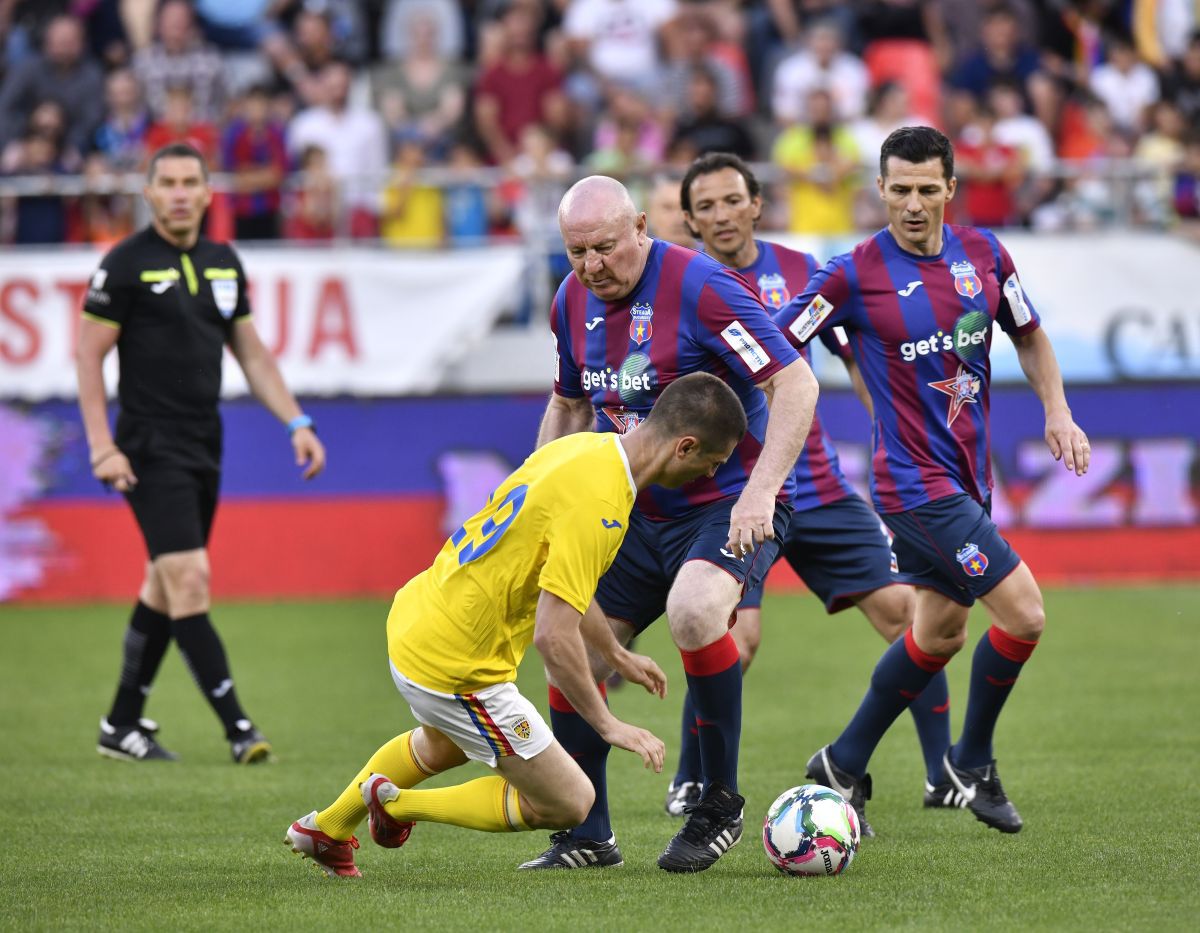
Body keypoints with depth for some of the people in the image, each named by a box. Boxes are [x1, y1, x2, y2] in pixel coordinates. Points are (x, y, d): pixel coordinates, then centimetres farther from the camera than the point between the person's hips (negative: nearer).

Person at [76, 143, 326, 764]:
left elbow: (251, 352, 19)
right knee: (189, 579, -14)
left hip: (203, 447, 7)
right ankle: (237, 729, -16)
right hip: (151, 449, -7)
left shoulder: (224, 264, 11)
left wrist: (297, 423, 10)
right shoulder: (126, 264, -7)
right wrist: (102, 445, -14)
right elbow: (88, 354, -7)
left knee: (164, 588, 12)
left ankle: (122, 725, 21)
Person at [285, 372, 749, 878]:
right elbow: (555, 635, -30)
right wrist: (609, 726, -20)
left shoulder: (583, 447, 3)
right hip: (457, 672, -10)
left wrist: (617, 655, 28)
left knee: (443, 745, 39)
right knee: (568, 803, 2)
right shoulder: (597, 505, -27)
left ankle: (325, 829, 55)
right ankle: (399, 804, 9)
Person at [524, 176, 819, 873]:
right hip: (635, 514, 8)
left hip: (731, 507, -7)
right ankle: (587, 836, 18)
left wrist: (760, 491, -29)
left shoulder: (701, 286, -19)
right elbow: (570, 406, 21)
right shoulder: (574, 299, 4)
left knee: (694, 611, -34)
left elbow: (796, 384, -21)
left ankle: (722, 805, -16)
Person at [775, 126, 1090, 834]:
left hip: (969, 476, 7)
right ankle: (973, 763, 9)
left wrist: (1058, 413, 4)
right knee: (1023, 613, -12)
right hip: (916, 481, -7)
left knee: (941, 631, 15)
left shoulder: (983, 253, 3)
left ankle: (845, 765, 29)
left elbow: (1030, 336, 17)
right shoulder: (855, 274, -13)